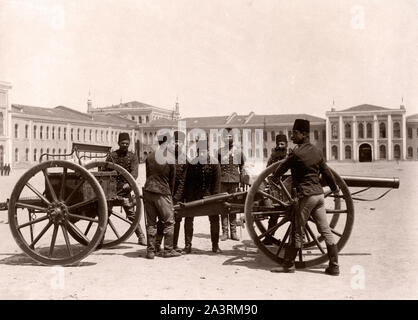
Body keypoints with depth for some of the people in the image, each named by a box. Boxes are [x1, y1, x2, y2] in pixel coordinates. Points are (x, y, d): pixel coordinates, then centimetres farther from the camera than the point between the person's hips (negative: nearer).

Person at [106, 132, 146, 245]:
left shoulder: (132, 157, 5)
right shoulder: (112, 156, 6)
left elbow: (134, 172, -8)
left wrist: (129, 183, -26)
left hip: (125, 189, -1)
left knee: (131, 214, 0)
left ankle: (141, 237, 9)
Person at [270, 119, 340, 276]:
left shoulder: (296, 154, -13)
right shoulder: (317, 151, 9)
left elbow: (280, 170, -1)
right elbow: (326, 171, 17)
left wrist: (273, 177, 21)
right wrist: (334, 188, 33)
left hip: (306, 196, -7)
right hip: (319, 194, 7)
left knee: (297, 232, 2)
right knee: (325, 231, 8)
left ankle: (288, 264, 12)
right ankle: (334, 266, 12)